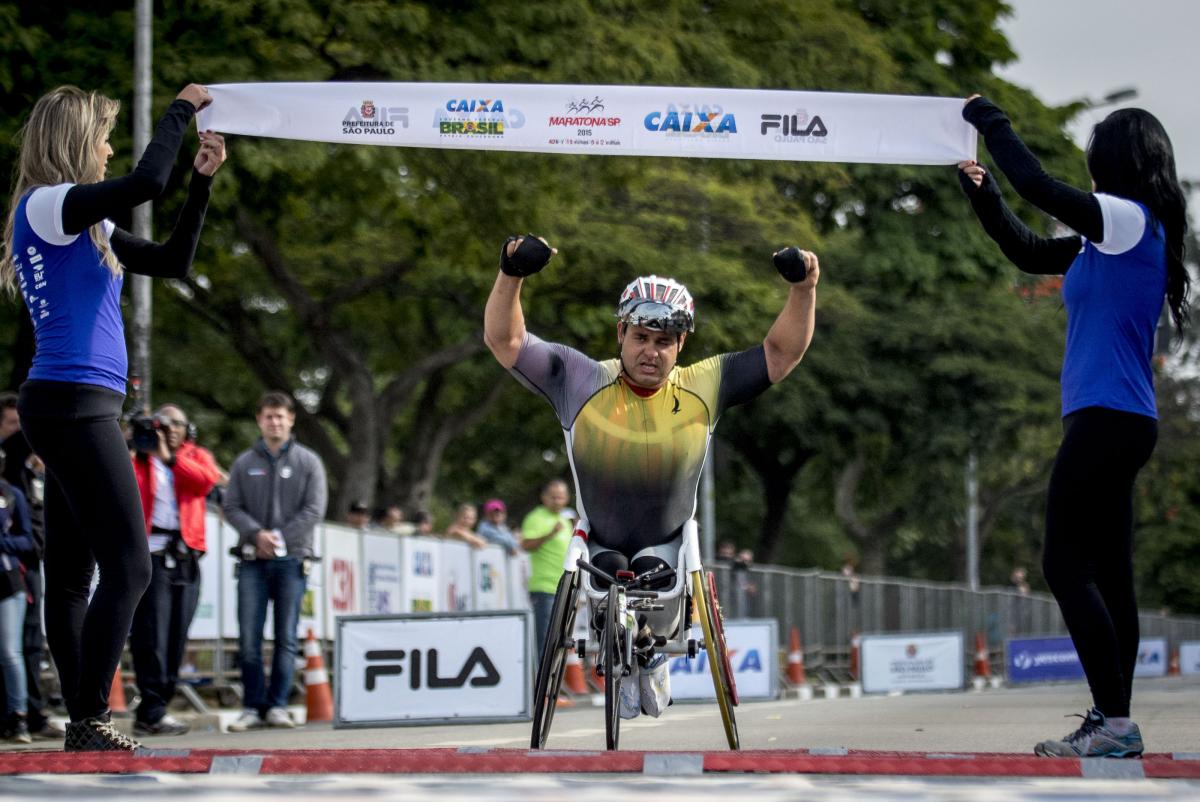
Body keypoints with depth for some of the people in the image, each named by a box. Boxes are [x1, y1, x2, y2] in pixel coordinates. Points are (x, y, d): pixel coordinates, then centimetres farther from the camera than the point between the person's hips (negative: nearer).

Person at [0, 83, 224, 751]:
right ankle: (90, 721, -13)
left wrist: (204, 180, 16)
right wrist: (183, 110, -7)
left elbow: (173, 261, 23)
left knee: (72, 574, 8)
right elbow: (146, 182, -21)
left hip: (71, 409, 10)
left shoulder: (87, 227, 19)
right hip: (74, 404, -10)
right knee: (129, 567, -13)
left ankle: (84, 724, 9)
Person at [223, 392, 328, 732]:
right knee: (249, 637, -5)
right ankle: (253, 706, -1)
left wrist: (280, 538, -9)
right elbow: (231, 507, 6)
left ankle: (278, 706, 1)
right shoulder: (244, 463, 11)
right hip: (253, 560, 1)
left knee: (286, 637, -2)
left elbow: (314, 510, -1)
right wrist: (257, 533, -12)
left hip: (291, 559, -1)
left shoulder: (308, 462, 7)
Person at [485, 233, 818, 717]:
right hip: (598, 545, -1)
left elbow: (781, 353, -7)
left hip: (668, 544, 1)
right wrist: (511, 275, -33)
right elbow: (504, 340, -17)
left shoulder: (701, 388, -10)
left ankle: (654, 657, 6)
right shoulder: (582, 382, -14)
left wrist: (803, 288, -21)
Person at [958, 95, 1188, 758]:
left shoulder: (1130, 219, -11)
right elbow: (1030, 254, 27)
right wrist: (981, 193, 24)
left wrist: (989, 120, -4)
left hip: (1107, 420, -10)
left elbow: (1036, 184, -17)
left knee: (1067, 566, -10)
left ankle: (1115, 722, -13)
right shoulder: (1112, 235, 17)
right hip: (1116, 421, 10)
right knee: (1107, 572, 9)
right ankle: (1112, 723, 10)